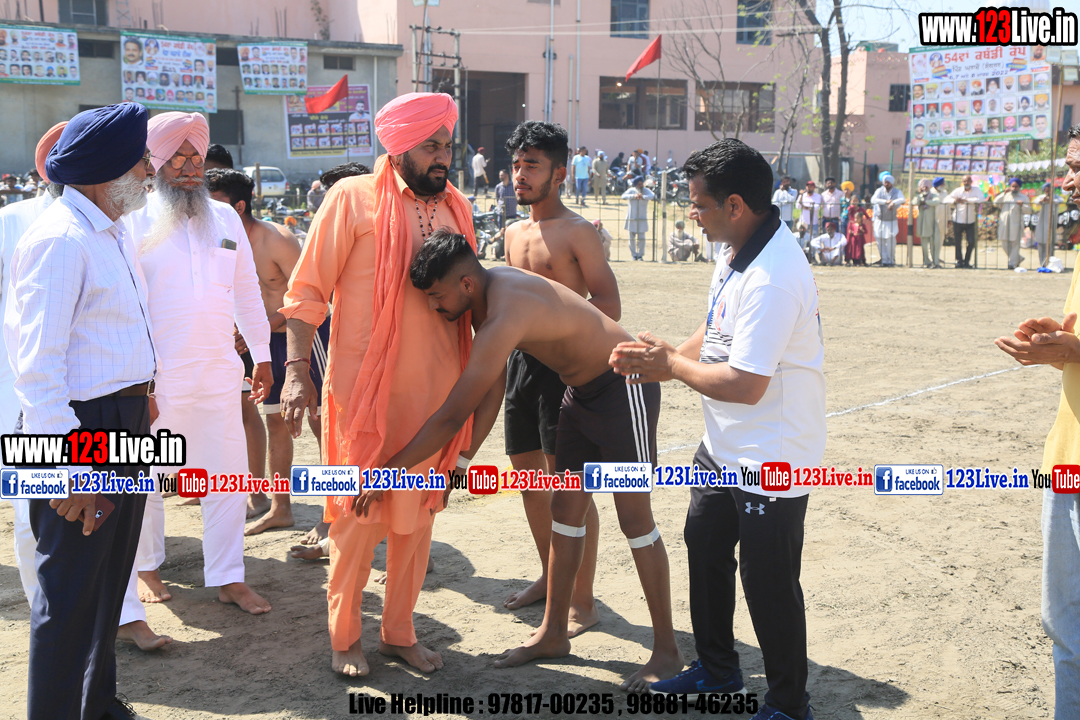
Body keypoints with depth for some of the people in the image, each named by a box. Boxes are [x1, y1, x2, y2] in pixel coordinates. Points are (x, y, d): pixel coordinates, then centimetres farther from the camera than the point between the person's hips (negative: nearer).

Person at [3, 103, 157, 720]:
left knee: (108, 585, 21)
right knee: (70, 597, 2)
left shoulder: (115, 233, 12)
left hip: (125, 424, 10)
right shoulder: (60, 238, -18)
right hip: (80, 428, -10)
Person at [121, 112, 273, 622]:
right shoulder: (134, 221, -5)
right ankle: (145, 567, 31)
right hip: (154, 380, -4)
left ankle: (227, 577, 19)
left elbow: (247, 291, 16)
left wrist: (261, 355, 15)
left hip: (219, 374, 4)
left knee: (228, 476, 7)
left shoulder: (225, 218, 10)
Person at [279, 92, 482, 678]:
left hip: (433, 390, 5)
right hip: (365, 389, -5)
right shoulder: (354, 198, -7)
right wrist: (297, 372, -15)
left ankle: (399, 632, 29)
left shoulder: (455, 208, 10)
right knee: (359, 516, 4)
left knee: (417, 517, 13)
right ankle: (344, 638, 22)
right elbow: (307, 292, -7)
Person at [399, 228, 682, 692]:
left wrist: (391, 469, -24)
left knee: (634, 518, -5)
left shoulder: (504, 317, -32)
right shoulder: (491, 286, -2)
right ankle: (554, 633, 22)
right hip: (581, 390, 10)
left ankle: (666, 652, 5)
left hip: (624, 387, -10)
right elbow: (489, 388, 8)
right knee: (565, 510, 11)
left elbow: (453, 416, -31)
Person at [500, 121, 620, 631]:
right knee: (526, 469, 15)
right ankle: (551, 575, 32)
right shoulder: (514, 234, 15)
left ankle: (582, 600, 4)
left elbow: (609, 306, -13)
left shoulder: (577, 232, -9)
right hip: (521, 359, 8)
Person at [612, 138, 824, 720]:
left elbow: (743, 384, -30)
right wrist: (662, 362, -1)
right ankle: (717, 670, 43)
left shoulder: (772, 279, -30)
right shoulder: (738, 250, 2)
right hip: (726, 447, 11)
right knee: (705, 547, 22)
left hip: (771, 459, -11)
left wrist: (669, 363, -16)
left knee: (768, 582, 2)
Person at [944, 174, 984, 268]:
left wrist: (966, 200, -22)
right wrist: (954, 201, -26)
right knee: (958, 242, 2)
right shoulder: (958, 191, -2)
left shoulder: (976, 190, -1)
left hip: (971, 222, 1)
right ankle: (959, 261, 18)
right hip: (958, 221, -1)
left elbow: (980, 199, -19)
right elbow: (946, 200, -6)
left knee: (972, 242, -4)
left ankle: (966, 261, 11)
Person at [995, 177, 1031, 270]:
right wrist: (1004, 193, -2)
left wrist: (1022, 205, -16)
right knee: (1005, 245, 4)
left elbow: (1028, 211, 2)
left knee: (1015, 244, -6)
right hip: (1004, 224, 4)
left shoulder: (1023, 197, 9)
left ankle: (1013, 263, -2)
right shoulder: (1005, 195, 18)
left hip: (1016, 225, -4)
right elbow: (995, 202, 4)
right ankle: (1018, 258, 22)